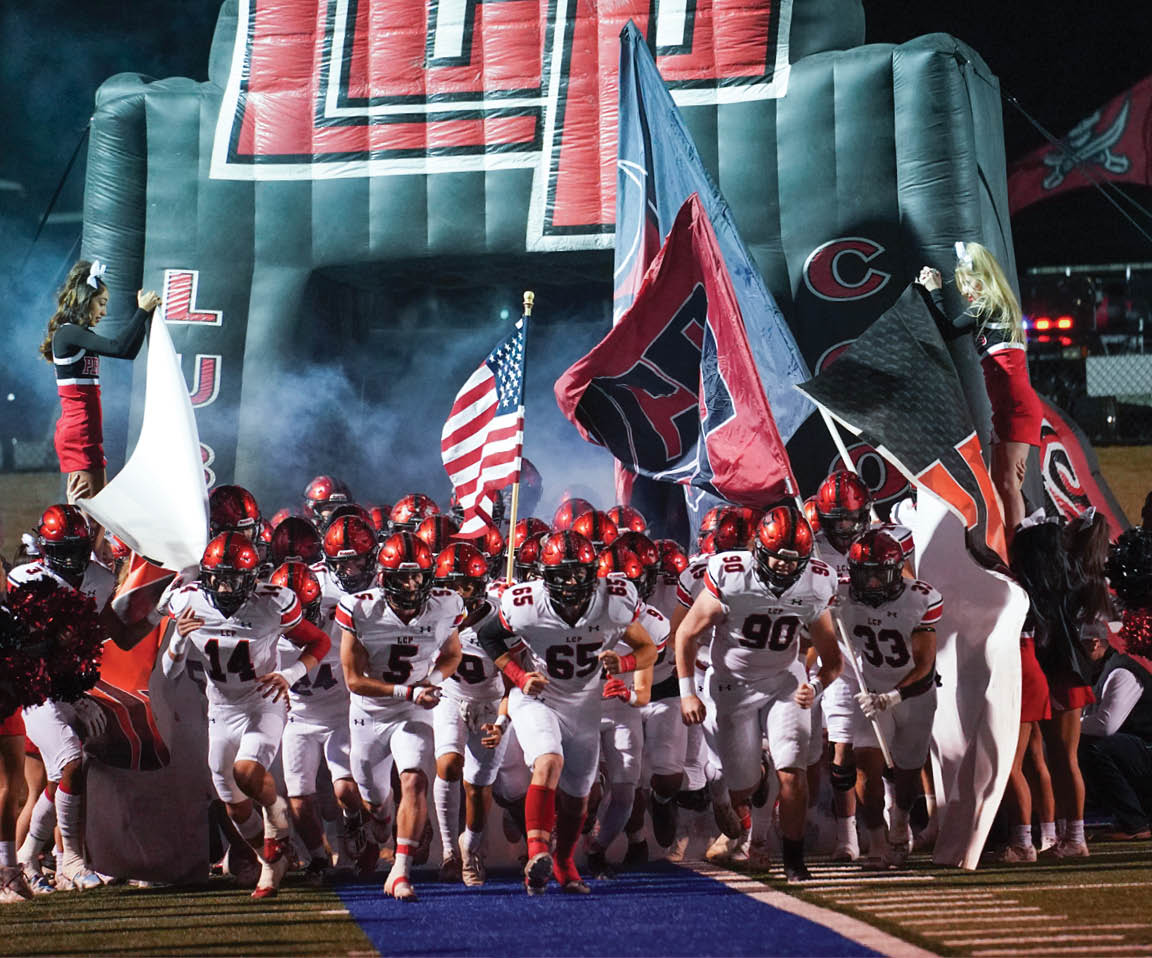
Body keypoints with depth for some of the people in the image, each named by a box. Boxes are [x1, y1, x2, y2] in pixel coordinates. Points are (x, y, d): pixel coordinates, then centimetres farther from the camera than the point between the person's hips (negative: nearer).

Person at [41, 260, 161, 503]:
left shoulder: (82, 336, 18)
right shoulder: (68, 333, -13)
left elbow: (129, 352, 22)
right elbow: (118, 347, -24)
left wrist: (145, 312, 17)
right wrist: (143, 311, -15)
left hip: (86, 435, 10)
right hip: (79, 435, -10)